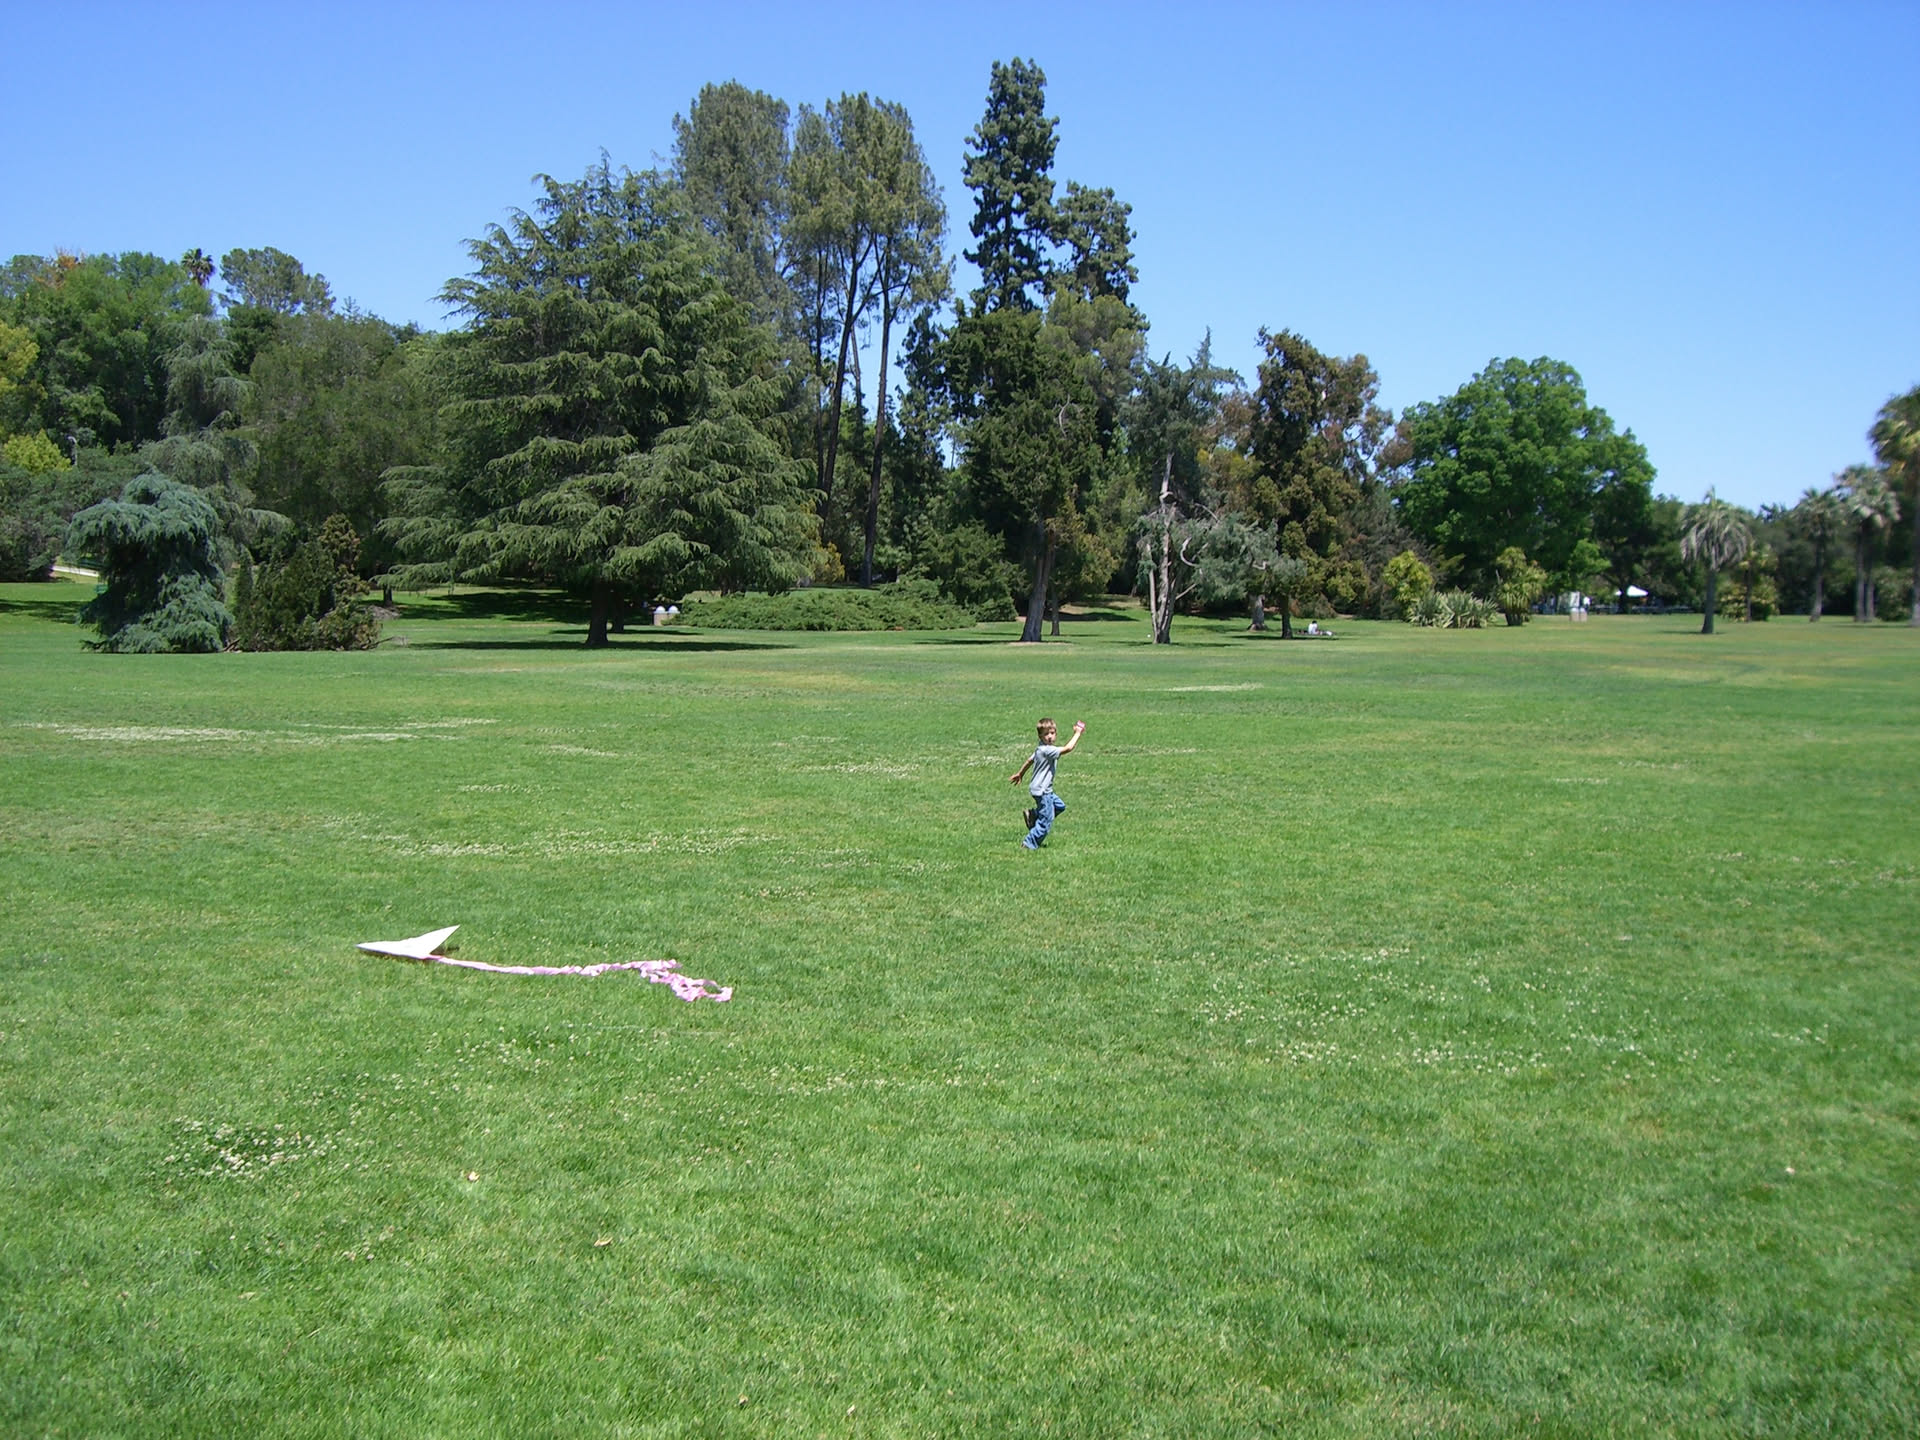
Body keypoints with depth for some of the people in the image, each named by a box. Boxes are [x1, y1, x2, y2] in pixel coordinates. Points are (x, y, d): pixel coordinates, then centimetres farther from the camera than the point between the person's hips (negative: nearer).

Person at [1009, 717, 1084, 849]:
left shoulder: (1040, 749, 8)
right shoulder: (1047, 750, -24)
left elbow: (1029, 760, 22)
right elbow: (1068, 748, -32)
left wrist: (1020, 774, 37)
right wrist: (1078, 733, -20)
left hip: (1044, 790, 10)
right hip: (1042, 791, -10)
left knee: (1060, 805, 25)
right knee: (1046, 821, -2)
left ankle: (1033, 815, 21)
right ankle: (1029, 843, 7)